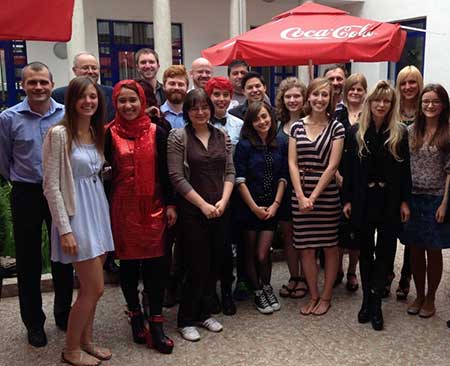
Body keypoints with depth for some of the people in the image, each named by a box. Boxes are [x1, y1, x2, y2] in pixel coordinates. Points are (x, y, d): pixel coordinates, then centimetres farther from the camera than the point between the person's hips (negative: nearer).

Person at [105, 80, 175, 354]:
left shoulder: (157, 132, 1)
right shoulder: (110, 134, -1)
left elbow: (165, 171, 3)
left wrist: (170, 204, 0)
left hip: (153, 207, 1)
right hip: (123, 208, 0)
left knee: (156, 264, 1)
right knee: (128, 262, 9)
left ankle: (156, 323, 12)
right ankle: (136, 316, 28)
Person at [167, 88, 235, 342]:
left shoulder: (222, 136, 9)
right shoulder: (178, 137, -5)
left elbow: (230, 171, 7)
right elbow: (177, 176, -11)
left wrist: (223, 201, -7)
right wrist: (203, 204, -13)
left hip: (220, 210, 5)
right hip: (192, 211, -4)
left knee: (214, 264, 10)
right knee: (196, 266, -1)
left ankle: (203, 312, 28)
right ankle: (186, 320, 16)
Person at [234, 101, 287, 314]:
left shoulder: (278, 145, 5)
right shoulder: (244, 145, -6)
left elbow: (282, 177, 6)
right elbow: (240, 179, -10)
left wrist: (276, 204, -4)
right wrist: (254, 207, -10)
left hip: (271, 208, 2)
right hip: (249, 207, -2)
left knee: (262, 255, -1)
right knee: (251, 254, 7)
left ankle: (267, 287, 25)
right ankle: (258, 292, 27)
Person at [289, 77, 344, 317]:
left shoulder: (336, 128, -2)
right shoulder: (297, 127, 5)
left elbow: (332, 165, -8)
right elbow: (292, 164, 0)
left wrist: (314, 196, -13)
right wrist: (301, 196, -10)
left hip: (327, 193, -2)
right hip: (300, 193, 3)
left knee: (329, 246, 7)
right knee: (305, 248, 7)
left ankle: (326, 296, 22)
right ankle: (313, 295, 23)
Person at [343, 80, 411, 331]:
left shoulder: (400, 132, -1)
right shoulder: (356, 132, 0)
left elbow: (405, 169, 0)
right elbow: (349, 168, 1)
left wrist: (404, 201, -4)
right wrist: (348, 200, -2)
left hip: (390, 200, -1)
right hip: (363, 200, 1)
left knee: (385, 251, 4)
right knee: (366, 251, 11)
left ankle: (375, 303, 14)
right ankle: (367, 299, 23)